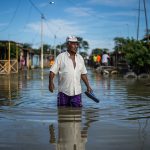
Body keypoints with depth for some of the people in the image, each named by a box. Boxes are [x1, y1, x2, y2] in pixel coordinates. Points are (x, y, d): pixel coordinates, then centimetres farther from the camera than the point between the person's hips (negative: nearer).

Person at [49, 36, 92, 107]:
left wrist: (88, 86, 15)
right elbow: (52, 71, -6)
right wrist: (51, 82, -21)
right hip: (63, 91, -3)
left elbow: (83, 74, 19)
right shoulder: (61, 57, -2)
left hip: (77, 91, 3)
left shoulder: (80, 58, 13)